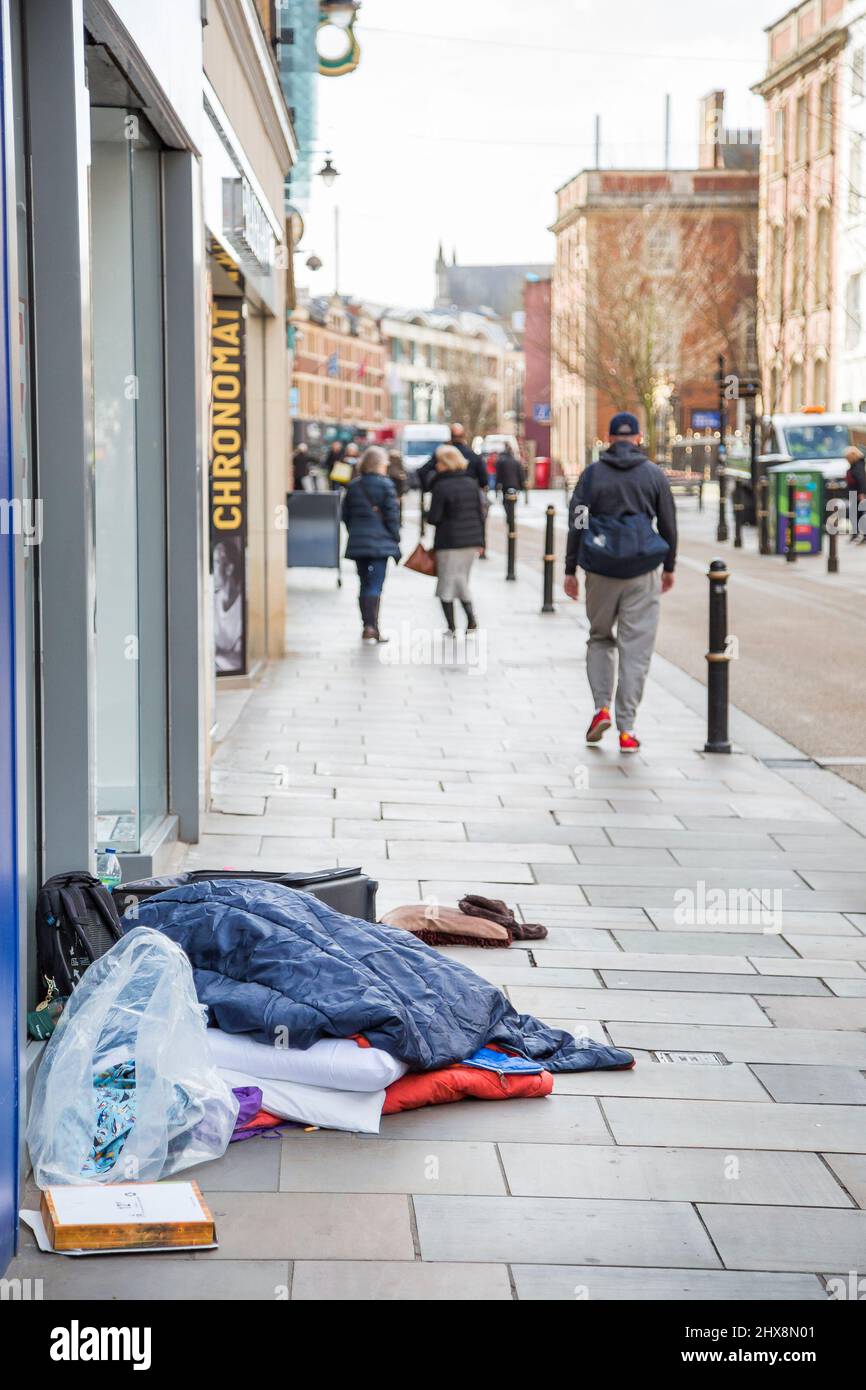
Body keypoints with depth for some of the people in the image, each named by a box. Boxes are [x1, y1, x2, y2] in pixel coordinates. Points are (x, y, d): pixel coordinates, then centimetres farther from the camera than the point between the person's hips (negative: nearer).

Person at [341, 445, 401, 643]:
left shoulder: (353, 485, 8)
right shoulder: (385, 484, -8)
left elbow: (346, 514, 11)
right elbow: (392, 514, -9)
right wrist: (396, 538, 0)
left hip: (357, 542, 5)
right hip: (380, 541, -5)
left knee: (365, 584, 12)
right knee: (375, 584, -6)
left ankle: (368, 626, 14)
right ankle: (371, 625, -16)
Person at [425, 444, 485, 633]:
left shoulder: (441, 487, -13)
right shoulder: (471, 483, 6)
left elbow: (434, 517, -14)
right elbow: (480, 512, 8)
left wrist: (426, 514, 9)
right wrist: (479, 540, 14)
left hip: (449, 541, -6)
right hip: (471, 540, 6)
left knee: (447, 582, 5)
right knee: (461, 580, 17)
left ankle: (451, 626, 4)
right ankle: (471, 619, 2)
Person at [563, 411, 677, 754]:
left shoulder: (592, 474, 2)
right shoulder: (654, 474, 3)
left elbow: (577, 524, 0)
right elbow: (668, 524, 8)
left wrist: (570, 569, 6)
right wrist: (669, 567, 19)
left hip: (600, 570, 1)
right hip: (642, 571, 0)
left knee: (600, 637, 19)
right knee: (636, 647, 1)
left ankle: (602, 707, 2)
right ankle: (626, 729, -2)